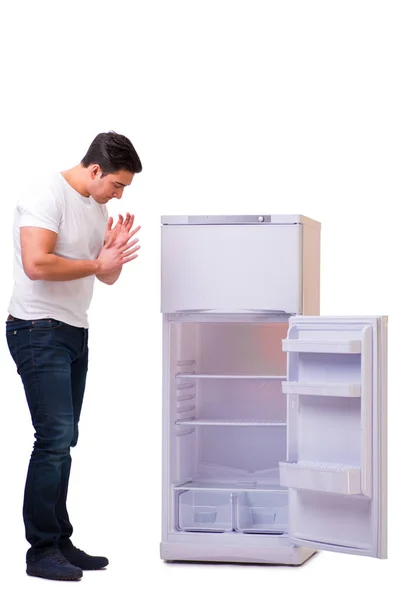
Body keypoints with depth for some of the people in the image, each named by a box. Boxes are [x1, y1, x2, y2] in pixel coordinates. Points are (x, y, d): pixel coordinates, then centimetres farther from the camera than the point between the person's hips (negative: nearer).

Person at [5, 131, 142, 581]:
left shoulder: (98, 207, 14)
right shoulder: (47, 198, -13)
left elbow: (108, 277, 18)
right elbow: (36, 264, -26)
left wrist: (116, 254, -4)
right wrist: (96, 263, -16)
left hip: (74, 333, 9)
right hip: (39, 331, -9)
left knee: (63, 441, 10)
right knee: (55, 437, -12)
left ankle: (59, 543, 17)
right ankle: (41, 551, -5)